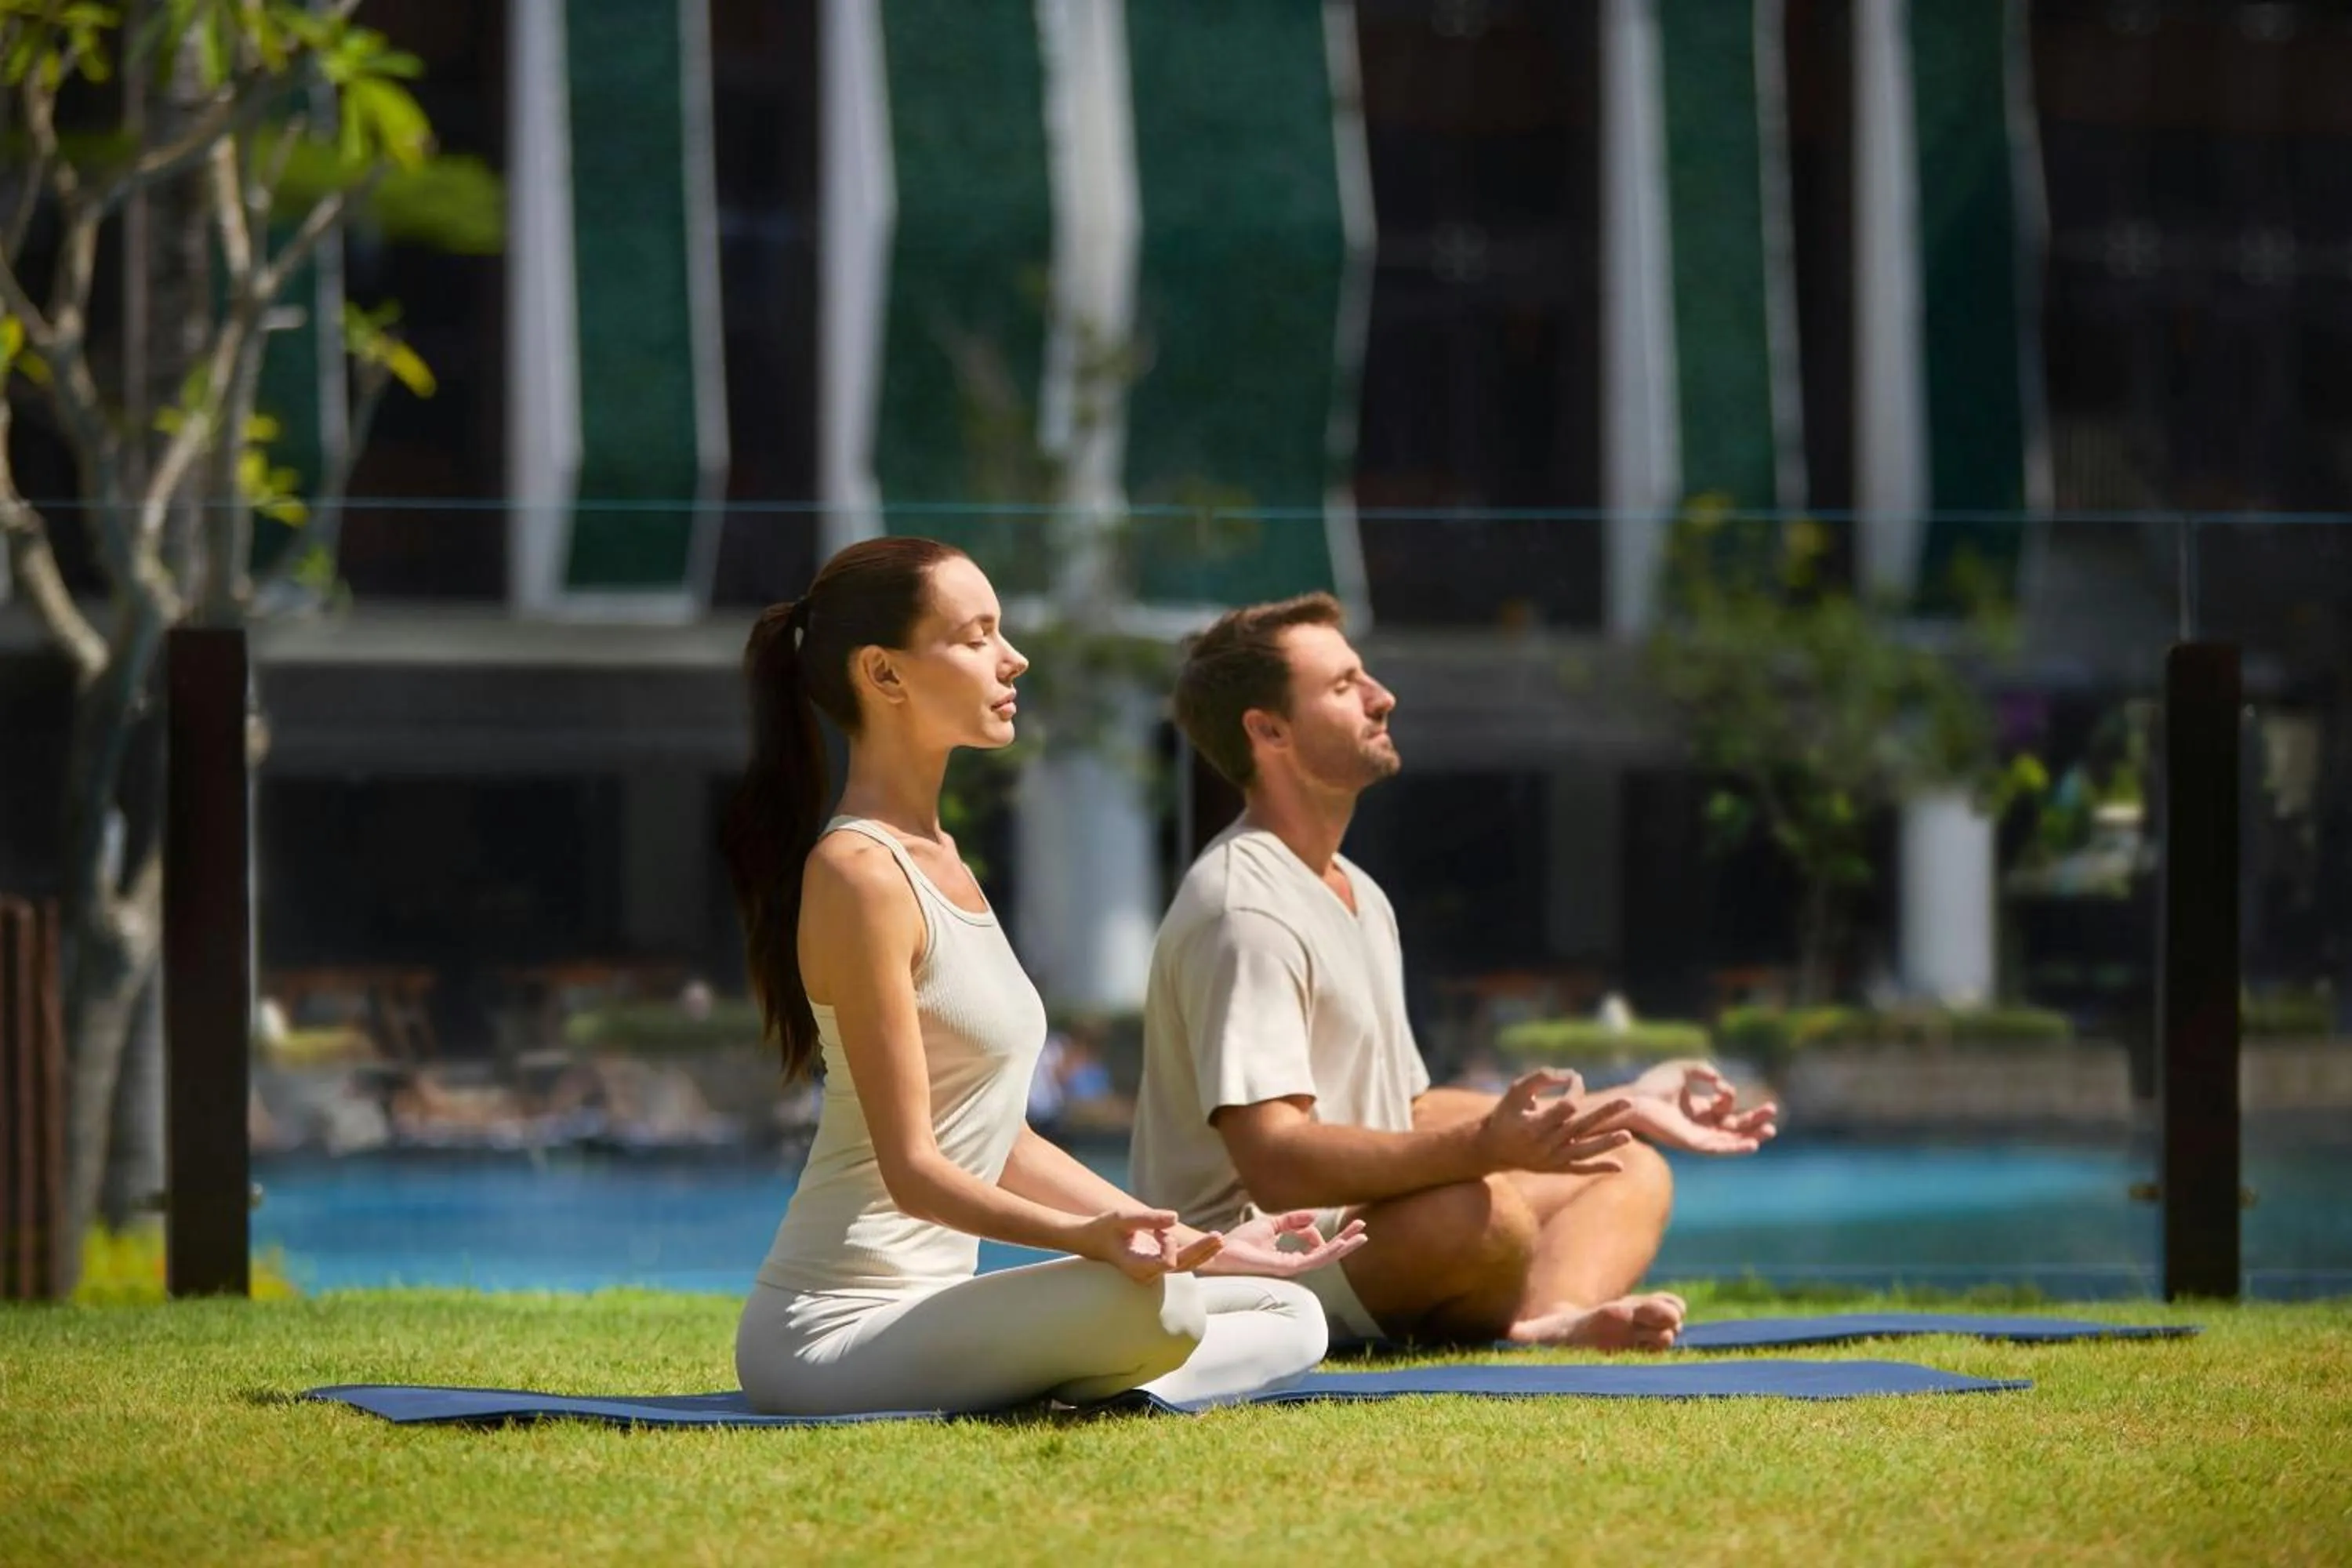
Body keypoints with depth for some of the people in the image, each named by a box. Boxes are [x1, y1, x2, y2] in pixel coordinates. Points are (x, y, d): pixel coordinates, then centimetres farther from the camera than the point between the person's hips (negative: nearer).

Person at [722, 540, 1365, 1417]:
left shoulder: (936, 859, 17)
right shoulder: (859, 875, -14)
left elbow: (997, 1142, 18)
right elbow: (913, 1168, -19)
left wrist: (1190, 1240, 15)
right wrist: (1089, 1239, -33)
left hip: (920, 1312, 10)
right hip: (832, 1334, -10)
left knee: (1290, 1318, 10)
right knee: (1150, 1304, -34)